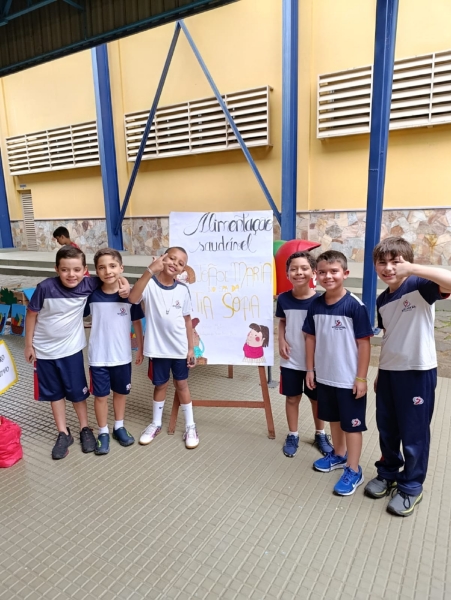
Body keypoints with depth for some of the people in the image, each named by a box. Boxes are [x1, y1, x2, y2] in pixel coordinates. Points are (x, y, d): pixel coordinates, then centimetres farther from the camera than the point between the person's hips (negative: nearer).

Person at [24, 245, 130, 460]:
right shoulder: (45, 287, -22)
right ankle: (63, 434, 31)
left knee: (77, 392, 12)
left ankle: (85, 429, 32)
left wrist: (124, 284, -21)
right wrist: (29, 344, -1)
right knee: (54, 393, 15)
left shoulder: (89, 284, -18)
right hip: (44, 349, 0)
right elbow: (31, 315, -8)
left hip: (71, 349, 0)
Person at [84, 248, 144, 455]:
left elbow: (137, 323, 1)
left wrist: (141, 348, 5)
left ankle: (119, 427, 38)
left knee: (121, 392, 17)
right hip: (98, 357, -1)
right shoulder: (91, 295, -9)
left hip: (122, 355, 1)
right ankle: (103, 432, 29)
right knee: (100, 395, 10)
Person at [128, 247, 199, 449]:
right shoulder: (150, 284, -13)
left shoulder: (183, 290, -3)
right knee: (160, 385, 15)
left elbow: (187, 320, 4)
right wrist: (150, 270, -41)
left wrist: (191, 347, 3)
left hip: (179, 348, 2)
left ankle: (190, 426, 28)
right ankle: (156, 424, 36)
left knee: (181, 384, 14)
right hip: (157, 347, -2)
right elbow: (133, 298, -34)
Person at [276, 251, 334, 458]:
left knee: (317, 399, 16)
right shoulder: (283, 299, -7)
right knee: (292, 398, 14)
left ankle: (320, 435, 38)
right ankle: (293, 435, 33)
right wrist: (281, 340, -6)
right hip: (290, 360, 2)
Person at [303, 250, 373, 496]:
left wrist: (361, 378, -13)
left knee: (352, 424, 10)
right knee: (334, 418, 23)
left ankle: (353, 471, 26)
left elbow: (364, 344, -13)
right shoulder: (315, 305, -2)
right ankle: (339, 455, 44)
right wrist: (310, 369, 7)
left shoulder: (355, 305, -16)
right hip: (325, 376, 5)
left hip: (349, 379, -5)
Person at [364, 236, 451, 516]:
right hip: (389, 372, 6)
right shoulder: (382, 301, 7)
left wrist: (413, 269, -34)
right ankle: (388, 473, 40)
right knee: (387, 429, 18)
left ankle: (411, 487, 28)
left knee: (414, 433, 8)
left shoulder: (420, 287, -13)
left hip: (418, 372, -6)